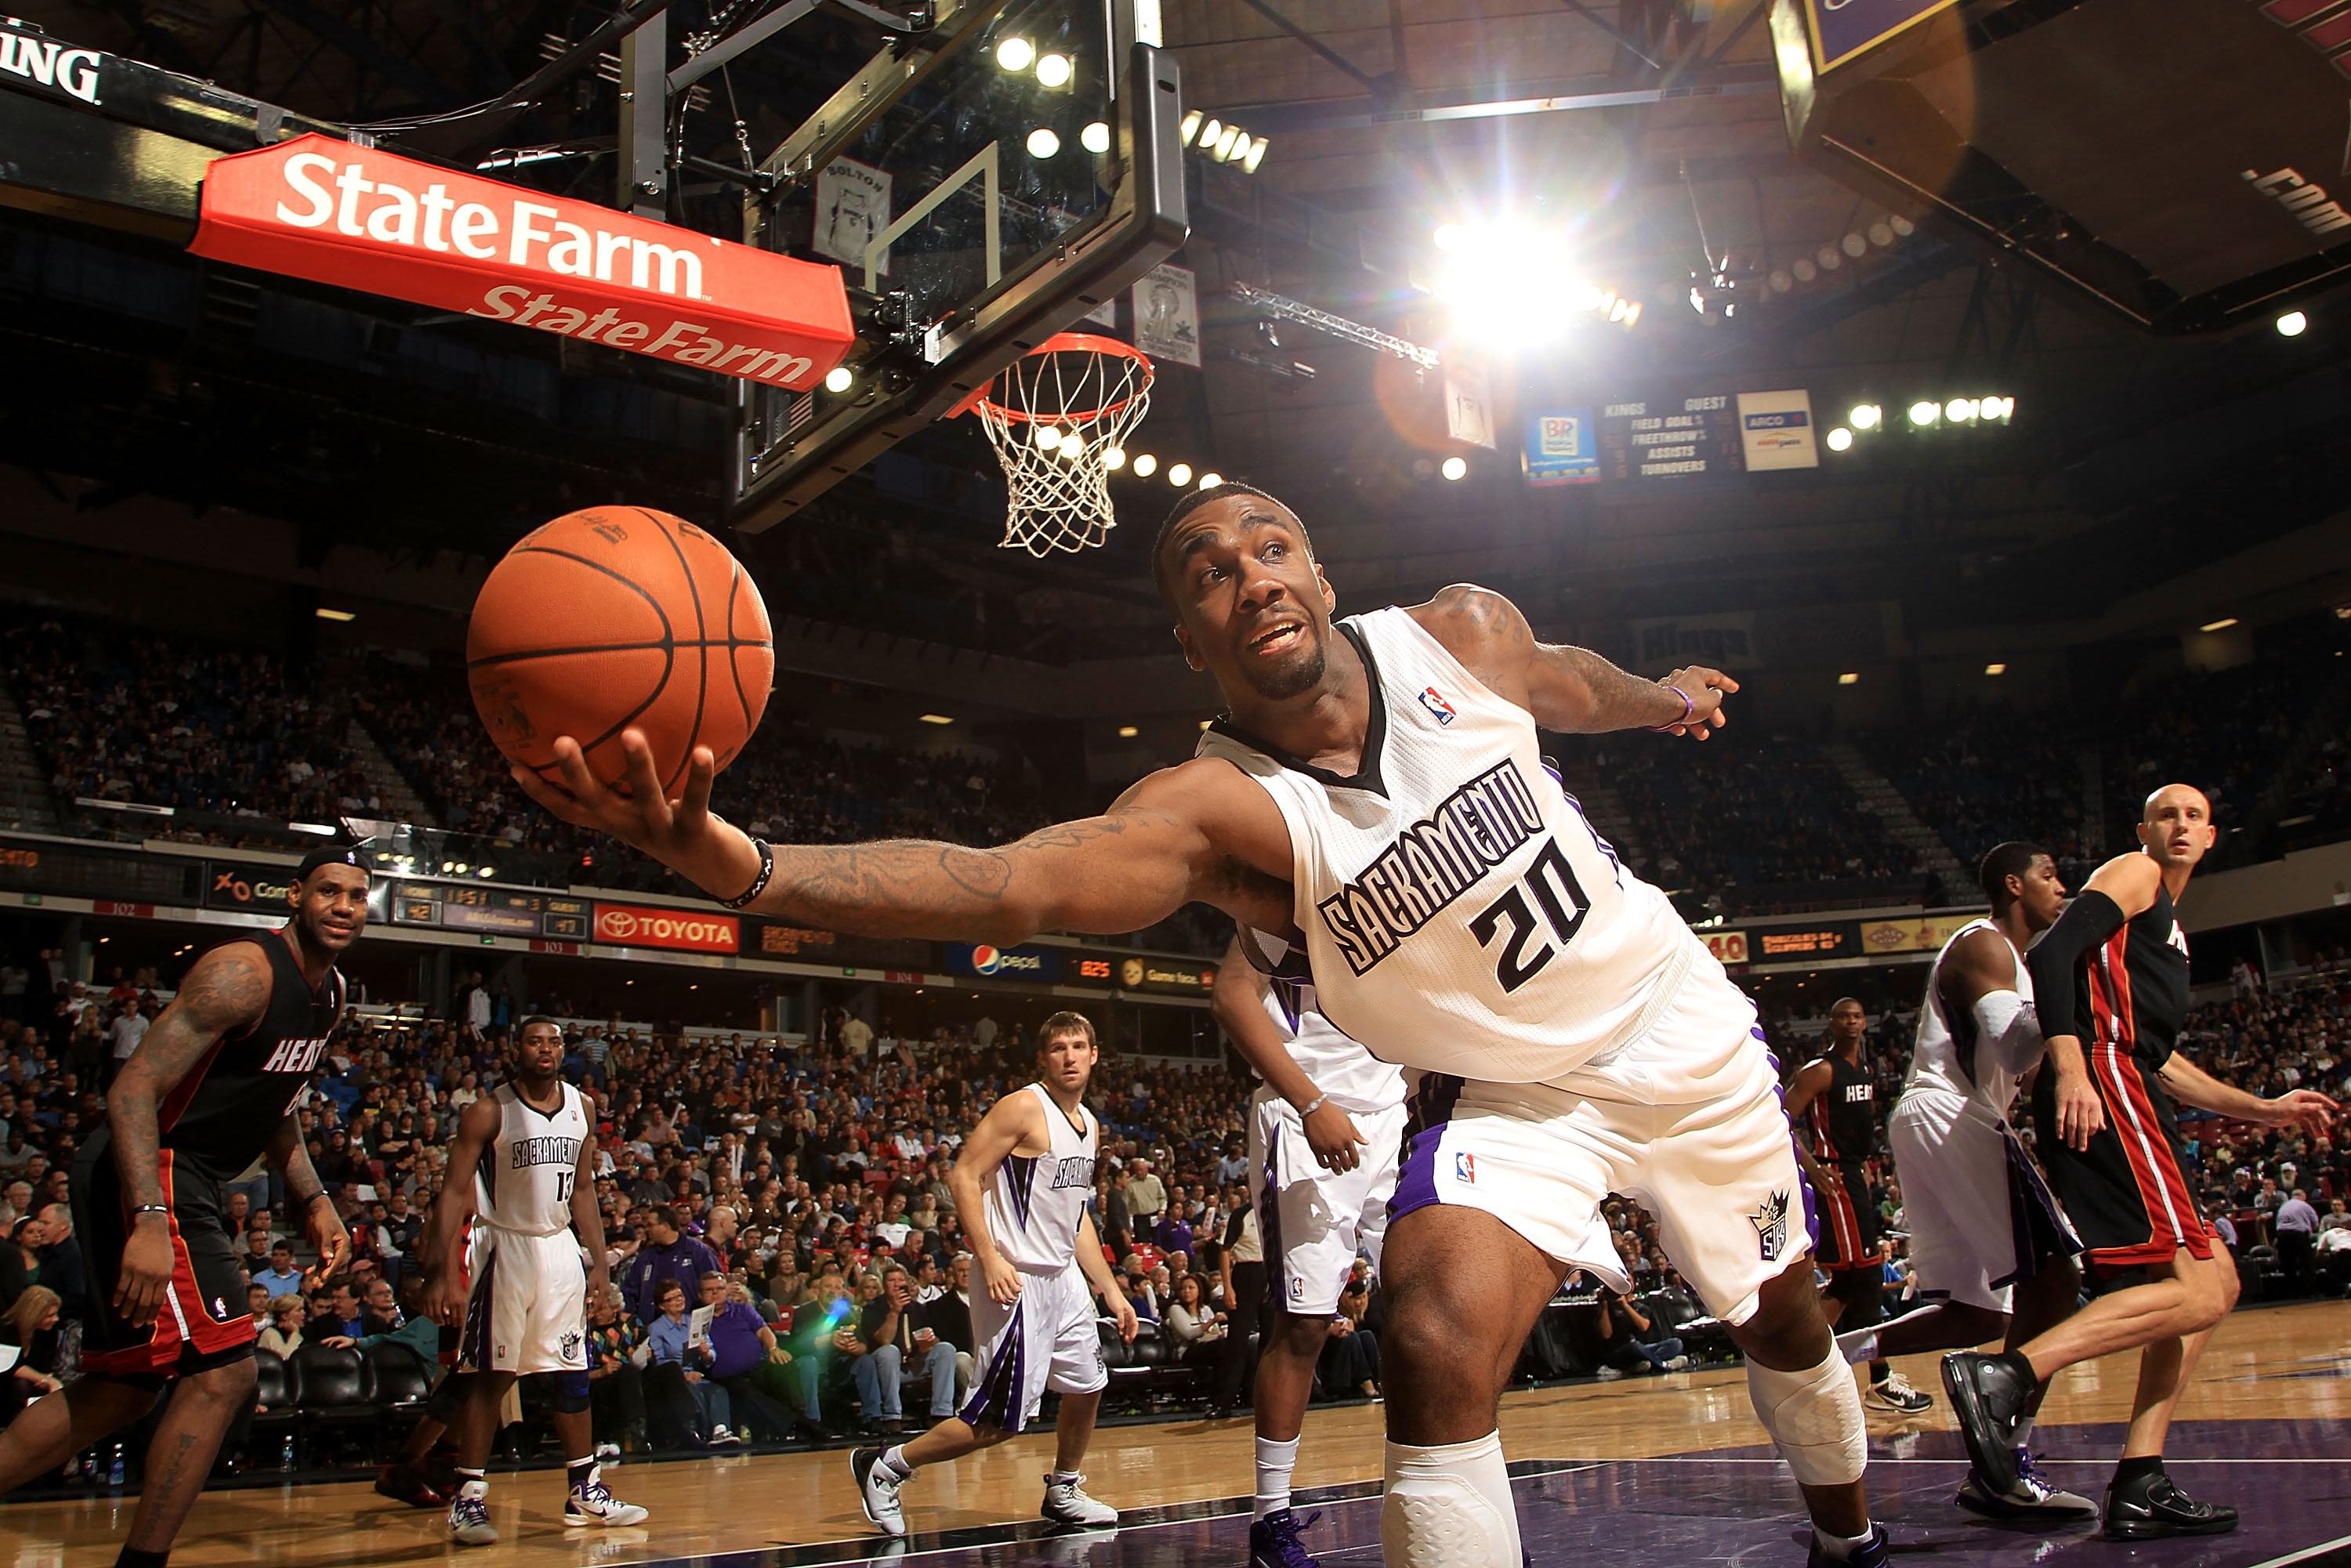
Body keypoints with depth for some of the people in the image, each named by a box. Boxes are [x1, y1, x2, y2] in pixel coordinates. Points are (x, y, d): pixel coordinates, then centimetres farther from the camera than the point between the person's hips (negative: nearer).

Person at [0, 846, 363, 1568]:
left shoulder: (330, 992, 10)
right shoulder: (242, 971, -19)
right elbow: (132, 1090, -25)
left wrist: (312, 1199, 13)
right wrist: (149, 1221, -35)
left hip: (186, 1184, 10)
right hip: (148, 1177, -10)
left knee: (126, 1387, 16)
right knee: (221, 1376, -12)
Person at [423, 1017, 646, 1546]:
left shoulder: (580, 1107, 4)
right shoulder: (488, 1111, -11)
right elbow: (454, 1191, -12)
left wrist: (599, 1262, 7)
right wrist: (443, 1274, -20)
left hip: (561, 1247, 5)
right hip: (505, 1246, -5)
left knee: (573, 1374, 8)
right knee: (491, 1377, -4)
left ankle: (585, 1492, 16)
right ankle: (469, 1497, 7)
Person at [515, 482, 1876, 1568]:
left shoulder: (1465, 636, -21)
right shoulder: (1219, 808, -30)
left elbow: (1565, 680, 6)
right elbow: (1011, 880, -48)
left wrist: (1659, 699, 28)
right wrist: (739, 865, -64)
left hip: (1672, 1018, 3)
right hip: (1508, 1090, -3)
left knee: (1784, 1309, 21)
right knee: (1440, 1351, -27)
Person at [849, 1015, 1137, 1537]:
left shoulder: (1089, 1125, 13)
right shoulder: (1023, 1107, -13)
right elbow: (964, 1175, -17)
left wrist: (1111, 1291, 19)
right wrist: (990, 1259, -25)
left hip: (1063, 1276, 9)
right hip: (1016, 1281, -8)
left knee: (1088, 1386, 15)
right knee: (999, 1421, -6)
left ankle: (1063, 1493, 36)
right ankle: (884, 1466, 9)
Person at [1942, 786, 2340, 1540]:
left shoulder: (2167, 922, 34)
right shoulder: (2134, 874, 4)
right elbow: (2051, 954, -15)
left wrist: (2264, 1109, 36)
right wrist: (2071, 1069, -28)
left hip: (2129, 1096, 10)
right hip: (2100, 1087, -10)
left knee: (2215, 1283, 14)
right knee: (2195, 1294, -19)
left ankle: (2139, 1485, 10)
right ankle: (2004, 1374, -28)